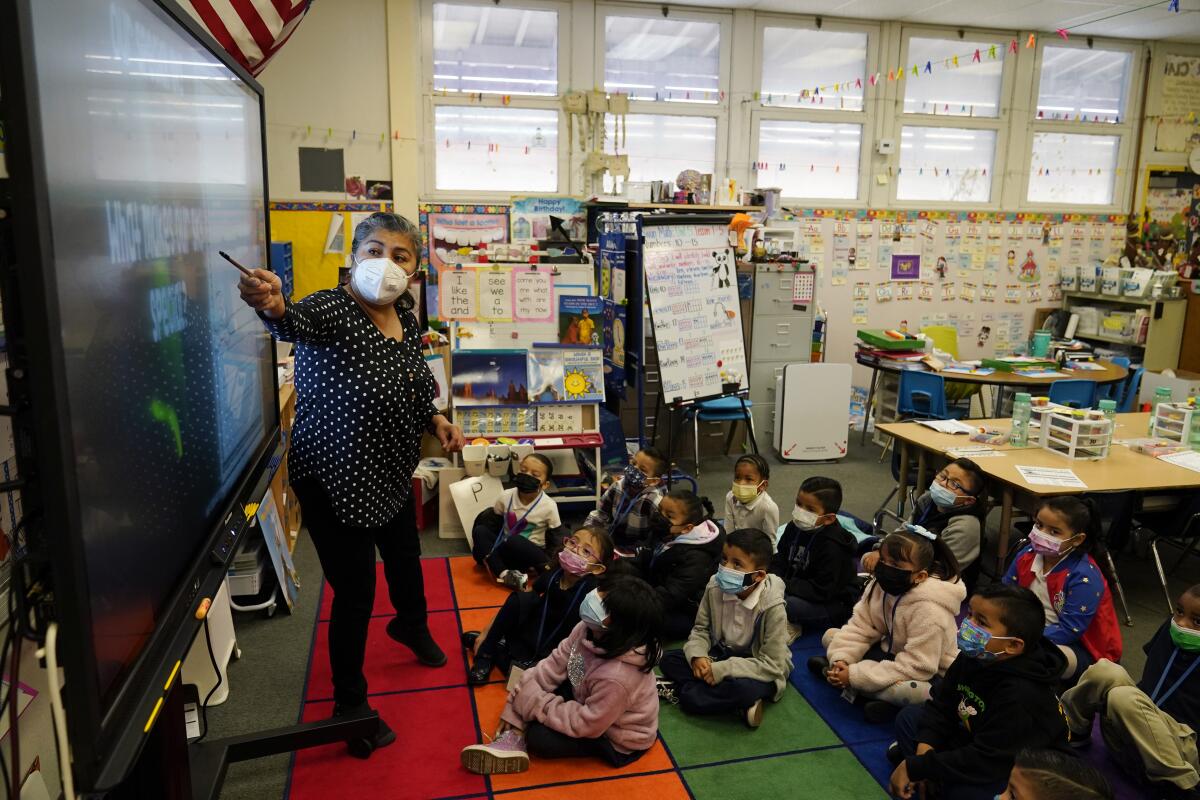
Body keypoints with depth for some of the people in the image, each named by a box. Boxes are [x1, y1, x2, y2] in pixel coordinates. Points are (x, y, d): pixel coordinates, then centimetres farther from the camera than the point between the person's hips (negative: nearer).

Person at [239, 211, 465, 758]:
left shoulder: (405, 314, -1)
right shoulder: (333, 310, -23)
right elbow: (298, 324, -48)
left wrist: (433, 418, 1)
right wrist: (272, 306, -69)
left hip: (391, 472, 7)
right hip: (335, 481, -7)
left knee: (406, 556, 27)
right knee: (355, 591, 1)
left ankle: (412, 625, 60)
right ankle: (349, 702, 25)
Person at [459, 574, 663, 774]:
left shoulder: (618, 677, -41)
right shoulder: (590, 629, -19)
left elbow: (585, 725, -30)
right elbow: (556, 664, -10)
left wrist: (535, 703, -21)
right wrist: (515, 709, -11)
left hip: (617, 740, -7)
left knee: (538, 738, -19)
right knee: (535, 678, -1)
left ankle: (521, 737, 12)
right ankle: (514, 734, -4)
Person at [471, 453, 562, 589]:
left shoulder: (549, 506, -15)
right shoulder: (506, 496, -6)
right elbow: (493, 524, 6)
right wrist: (483, 549, -2)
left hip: (531, 554, -5)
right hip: (504, 550, 5)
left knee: (512, 541, -35)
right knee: (480, 531, -19)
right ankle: (505, 574, -32)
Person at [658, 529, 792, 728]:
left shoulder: (771, 606, -26)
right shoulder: (716, 587, -14)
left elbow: (773, 665, -25)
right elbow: (701, 629, 0)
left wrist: (723, 670, -30)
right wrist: (697, 656, -22)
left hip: (758, 671, -5)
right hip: (721, 654, 5)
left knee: (742, 688, -38)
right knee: (669, 660, -14)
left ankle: (678, 691, -17)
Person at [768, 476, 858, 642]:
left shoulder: (832, 547, -24)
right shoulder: (795, 527, -1)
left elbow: (822, 591, -26)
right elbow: (781, 559, 8)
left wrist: (784, 585, -29)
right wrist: (772, 578, -14)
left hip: (834, 606, -8)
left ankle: (791, 627, -2)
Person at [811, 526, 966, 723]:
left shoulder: (929, 610, -32)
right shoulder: (881, 585, -11)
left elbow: (916, 667, -33)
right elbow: (860, 626, -7)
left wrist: (855, 675, -33)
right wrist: (841, 659, -26)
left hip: (928, 674, -7)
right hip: (890, 652, 7)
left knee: (910, 691, -41)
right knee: (831, 636, 1)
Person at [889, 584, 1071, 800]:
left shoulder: (1021, 696, -33)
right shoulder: (972, 657, -7)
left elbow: (984, 762, -33)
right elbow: (941, 705, 1)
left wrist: (915, 768, -29)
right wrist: (924, 747, -18)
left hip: (1011, 771, -8)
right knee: (910, 717, 4)